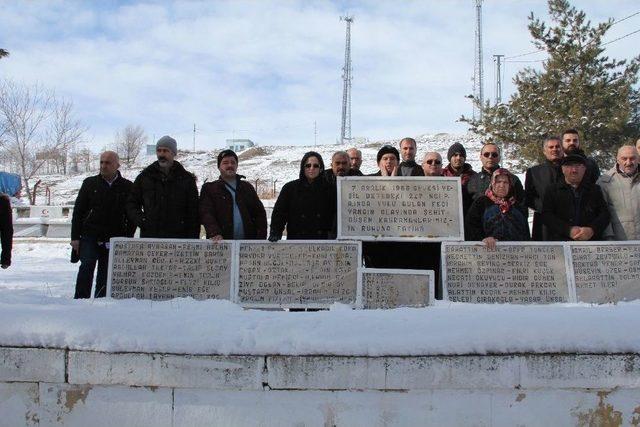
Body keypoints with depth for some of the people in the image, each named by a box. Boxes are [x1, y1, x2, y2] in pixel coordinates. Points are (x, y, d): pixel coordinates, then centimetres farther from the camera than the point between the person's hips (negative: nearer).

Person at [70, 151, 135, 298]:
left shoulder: (128, 187, 5)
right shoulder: (90, 183, 7)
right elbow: (78, 211, 8)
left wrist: (127, 240, 0)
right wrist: (75, 237, 1)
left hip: (113, 239, 0)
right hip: (89, 236, 0)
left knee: (105, 274, 3)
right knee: (87, 266, -16)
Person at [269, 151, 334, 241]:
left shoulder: (328, 189, 9)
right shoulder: (290, 188, 8)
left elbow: (334, 215, 10)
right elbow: (279, 212, 4)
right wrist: (275, 233, -10)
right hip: (295, 240, 0)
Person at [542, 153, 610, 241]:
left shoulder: (595, 190, 18)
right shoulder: (552, 190, 13)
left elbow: (604, 214, 11)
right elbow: (546, 216, 2)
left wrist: (592, 230, -9)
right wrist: (569, 230, -11)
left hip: (591, 240, 2)